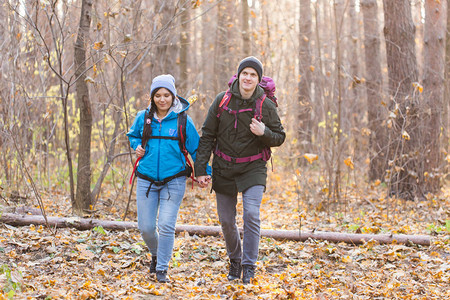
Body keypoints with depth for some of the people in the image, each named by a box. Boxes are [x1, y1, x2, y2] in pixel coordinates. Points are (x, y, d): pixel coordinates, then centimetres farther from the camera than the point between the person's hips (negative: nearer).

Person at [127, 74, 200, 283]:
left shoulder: (183, 120, -3)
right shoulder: (143, 118, 3)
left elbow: (195, 149, 4)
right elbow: (133, 135, 23)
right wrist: (137, 146, 2)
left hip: (173, 181, -2)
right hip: (146, 180, 3)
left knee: (166, 225, -9)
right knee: (146, 227, 4)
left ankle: (162, 268, 7)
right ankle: (156, 254, 35)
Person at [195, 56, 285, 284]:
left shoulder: (266, 106, -5)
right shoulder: (222, 100, -3)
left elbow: (279, 137, 4)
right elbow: (207, 136, 1)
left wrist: (264, 133, -19)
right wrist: (201, 169, -4)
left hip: (253, 169, -2)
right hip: (224, 169, 2)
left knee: (251, 215, -18)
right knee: (226, 220, 8)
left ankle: (249, 266, -6)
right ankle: (235, 261, 31)